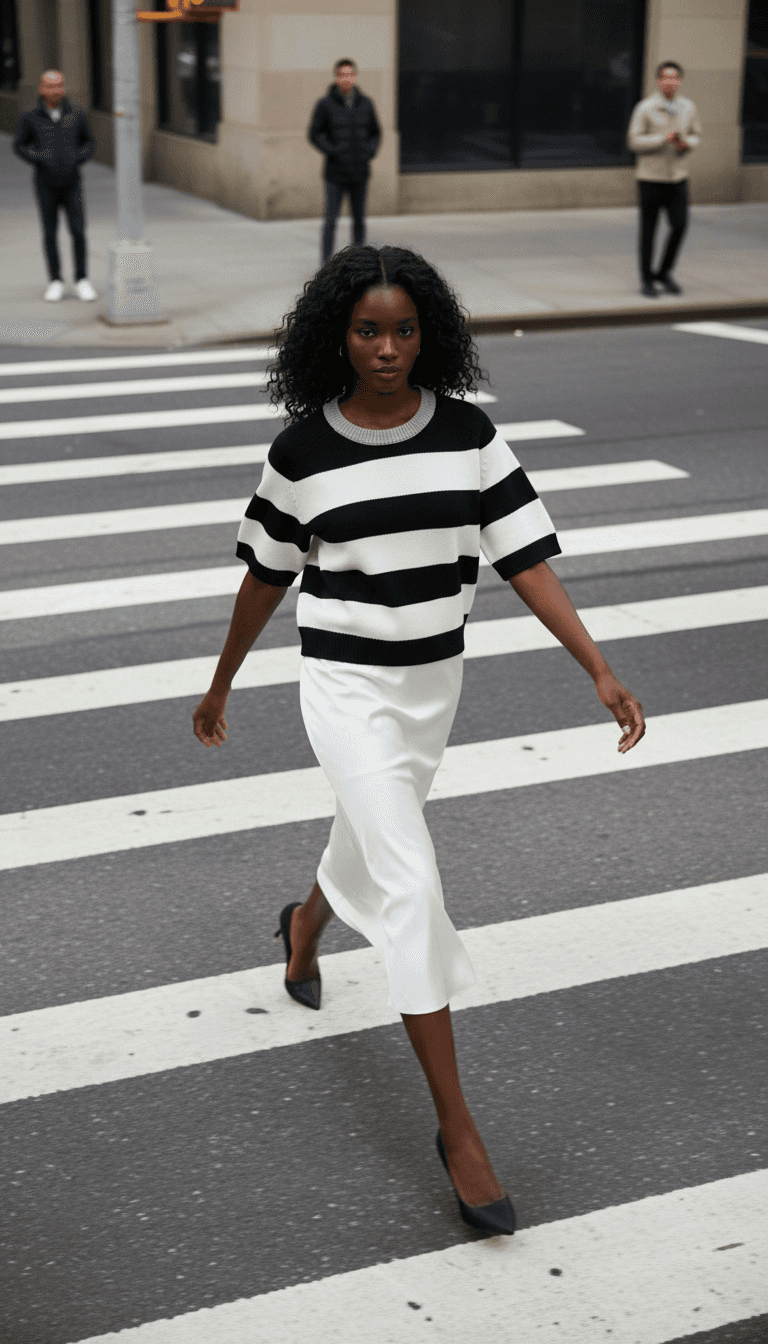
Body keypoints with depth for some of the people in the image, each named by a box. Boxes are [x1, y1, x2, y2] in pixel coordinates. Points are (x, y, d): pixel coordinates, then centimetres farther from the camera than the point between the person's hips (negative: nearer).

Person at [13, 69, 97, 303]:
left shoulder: (76, 115, -3)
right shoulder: (30, 118, -7)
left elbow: (89, 141, 10)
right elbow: (19, 145, 4)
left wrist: (78, 159, -7)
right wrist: (40, 160, -10)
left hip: (72, 184, 0)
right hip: (46, 185, 0)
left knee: (78, 232, -5)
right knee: (50, 234, 6)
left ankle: (82, 280, 7)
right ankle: (55, 281, 17)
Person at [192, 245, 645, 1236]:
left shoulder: (468, 433, -4)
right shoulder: (304, 447, -8)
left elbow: (524, 557, -5)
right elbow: (267, 575, 4)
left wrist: (599, 670, -13)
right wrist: (220, 686, 13)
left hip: (434, 680, 4)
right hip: (345, 684, -4)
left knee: (372, 841, 26)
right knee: (413, 888, -12)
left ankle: (306, 924, 63)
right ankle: (457, 1129, -6)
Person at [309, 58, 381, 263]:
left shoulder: (365, 104, 6)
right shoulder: (325, 105, -4)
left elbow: (376, 133, 15)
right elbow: (315, 134, -1)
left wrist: (370, 151, -3)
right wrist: (332, 152, -11)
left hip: (360, 172, 3)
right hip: (335, 172, -3)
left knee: (359, 220, 8)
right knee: (330, 221, -5)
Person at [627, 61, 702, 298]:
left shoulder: (688, 107, 6)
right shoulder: (645, 108, -7)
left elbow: (696, 135, 15)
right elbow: (634, 141, -10)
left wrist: (686, 143, -8)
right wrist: (663, 139, -20)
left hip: (678, 176, 3)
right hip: (650, 176, -3)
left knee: (679, 225, -4)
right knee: (648, 229, 3)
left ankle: (665, 272, 16)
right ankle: (646, 279, 16)